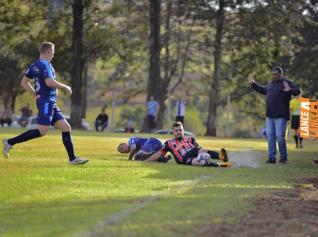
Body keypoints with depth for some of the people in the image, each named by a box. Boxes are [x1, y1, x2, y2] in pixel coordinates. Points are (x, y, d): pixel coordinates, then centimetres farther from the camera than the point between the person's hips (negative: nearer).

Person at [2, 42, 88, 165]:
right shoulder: (45, 64, -13)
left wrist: (35, 94, 19)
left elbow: (24, 82, 17)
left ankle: (72, 158, 5)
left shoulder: (34, 65, 14)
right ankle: (10, 142, -11)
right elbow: (49, 82, -25)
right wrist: (65, 87, -12)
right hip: (46, 102, -10)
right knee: (42, 131, -14)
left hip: (51, 104, 10)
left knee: (66, 127, 6)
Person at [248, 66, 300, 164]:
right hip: (270, 116, 7)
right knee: (270, 136, 7)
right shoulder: (270, 84, 16)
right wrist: (253, 84, 33)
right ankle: (272, 157, 13)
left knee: (280, 136, -8)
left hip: (281, 116, -7)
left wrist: (290, 90, -37)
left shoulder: (286, 83, -7)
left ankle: (284, 157, 8)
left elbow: (297, 91, -17)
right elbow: (263, 90, 35)